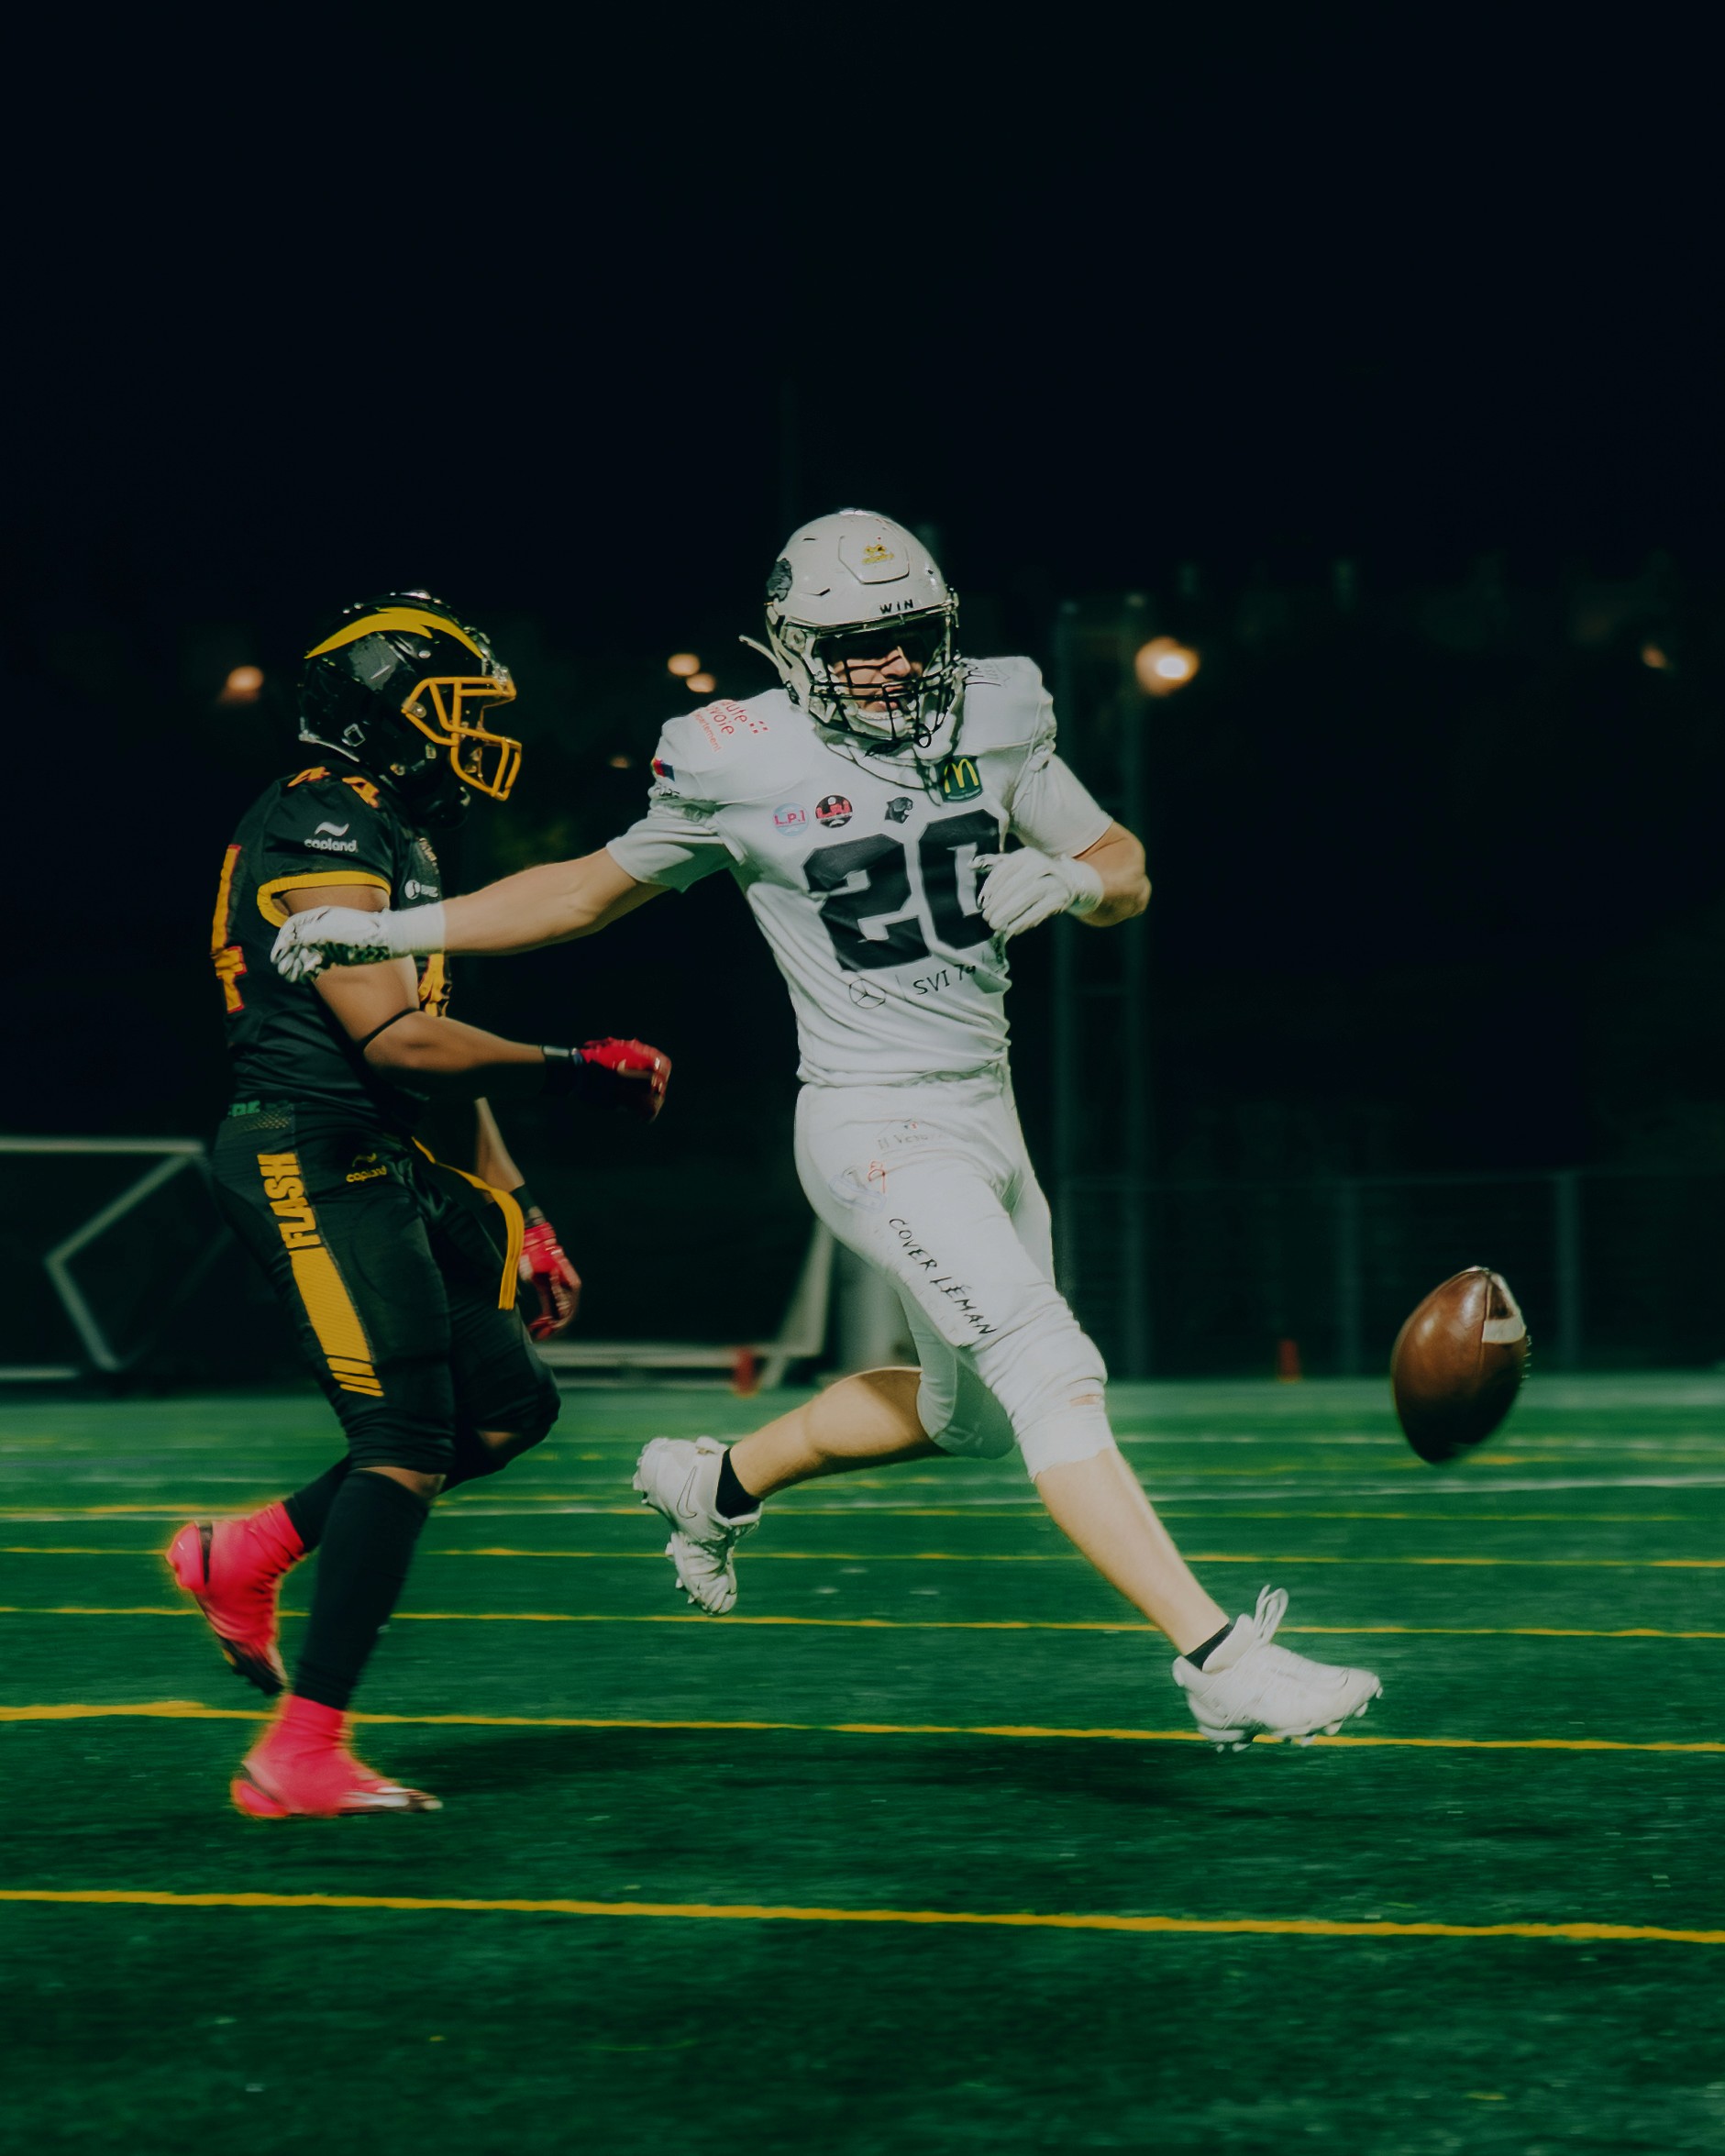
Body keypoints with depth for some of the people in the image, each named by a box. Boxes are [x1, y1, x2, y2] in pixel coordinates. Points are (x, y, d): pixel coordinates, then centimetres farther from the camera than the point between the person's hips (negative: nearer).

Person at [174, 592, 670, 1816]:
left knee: (508, 1406, 10)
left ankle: (245, 1556, 18)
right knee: (408, 1441, -12)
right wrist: (575, 1071, -14)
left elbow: (442, 1054, 22)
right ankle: (302, 1758, -9)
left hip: (384, 1164, 10)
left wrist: (517, 1212, 19)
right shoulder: (323, 832, -14)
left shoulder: (402, 841, 19)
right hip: (312, 1156, -10)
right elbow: (394, 1038, -22)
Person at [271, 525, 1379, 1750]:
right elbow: (596, 889, 6)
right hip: (879, 1130, -7)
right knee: (1054, 1373, -19)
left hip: (990, 1113, 7)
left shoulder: (992, 723, 2)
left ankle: (718, 1485, 42)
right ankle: (1219, 1659, -23)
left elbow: (1127, 877, 9)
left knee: (966, 1412, 21)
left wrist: (1072, 878, -15)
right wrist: (402, 929, 1)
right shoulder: (745, 772, -9)